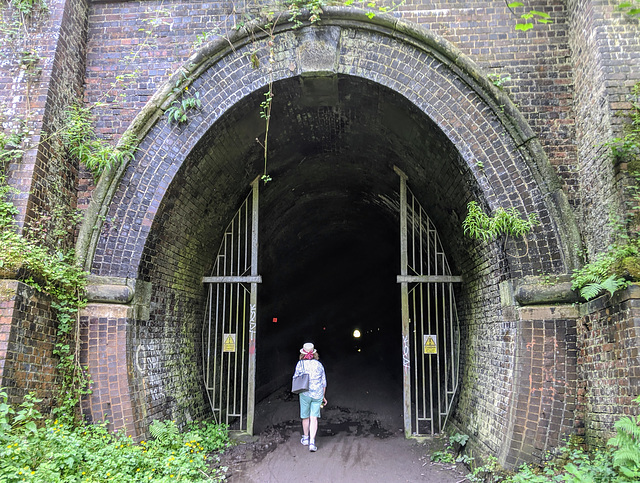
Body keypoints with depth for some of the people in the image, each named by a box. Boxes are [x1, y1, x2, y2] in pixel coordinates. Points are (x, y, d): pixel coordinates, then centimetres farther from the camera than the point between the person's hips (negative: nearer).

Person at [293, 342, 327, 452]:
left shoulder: (300, 364, -5)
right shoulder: (319, 364, 3)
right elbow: (324, 382, 8)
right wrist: (323, 396, 17)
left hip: (305, 394, -1)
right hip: (318, 394, 1)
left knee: (305, 417, 15)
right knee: (314, 418, 3)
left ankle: (305, 438, 32)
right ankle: (312, 442, -6)